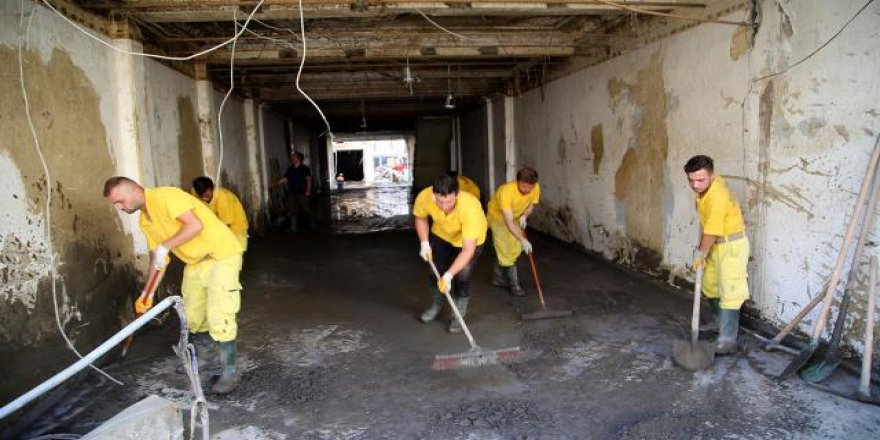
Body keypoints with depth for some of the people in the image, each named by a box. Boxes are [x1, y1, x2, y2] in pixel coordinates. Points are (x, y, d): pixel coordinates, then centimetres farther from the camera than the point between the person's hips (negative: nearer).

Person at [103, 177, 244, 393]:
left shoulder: (166, 196, -18)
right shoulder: (145, 221, 9)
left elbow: (195, 225, -29)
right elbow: (155, 256, 14)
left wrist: (165, 247, -25)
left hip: (221, 254, -9)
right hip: (195, 262, 9)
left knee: (219, 317, -12)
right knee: (192, 318, 14)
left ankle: (229, 373, -2)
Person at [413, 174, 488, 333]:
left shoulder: (470, 208, -45)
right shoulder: (424, 197, -34)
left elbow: (468, 250, -41)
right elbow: (420, 218, -8)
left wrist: (449, 275, -47)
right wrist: (424, 243, -17)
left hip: (471, 239, -4)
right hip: (440, 235, 4)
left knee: (462, 276, -11)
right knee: (436, 271, 11)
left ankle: (459, 314, 14)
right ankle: (437, 303, 40)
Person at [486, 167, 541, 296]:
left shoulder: (535, 188, -24)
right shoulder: (506, 191, -40)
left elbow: (531, 205, -2)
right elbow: (509, 222, -40)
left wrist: (524, 216, -23)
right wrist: (523, 240, -45)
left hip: (516, 217, 6)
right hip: (498, 217, -6)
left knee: (516, 249, 8)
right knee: (506, 251, -10)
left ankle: (497, 278, 26)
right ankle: (514, 285, 3)